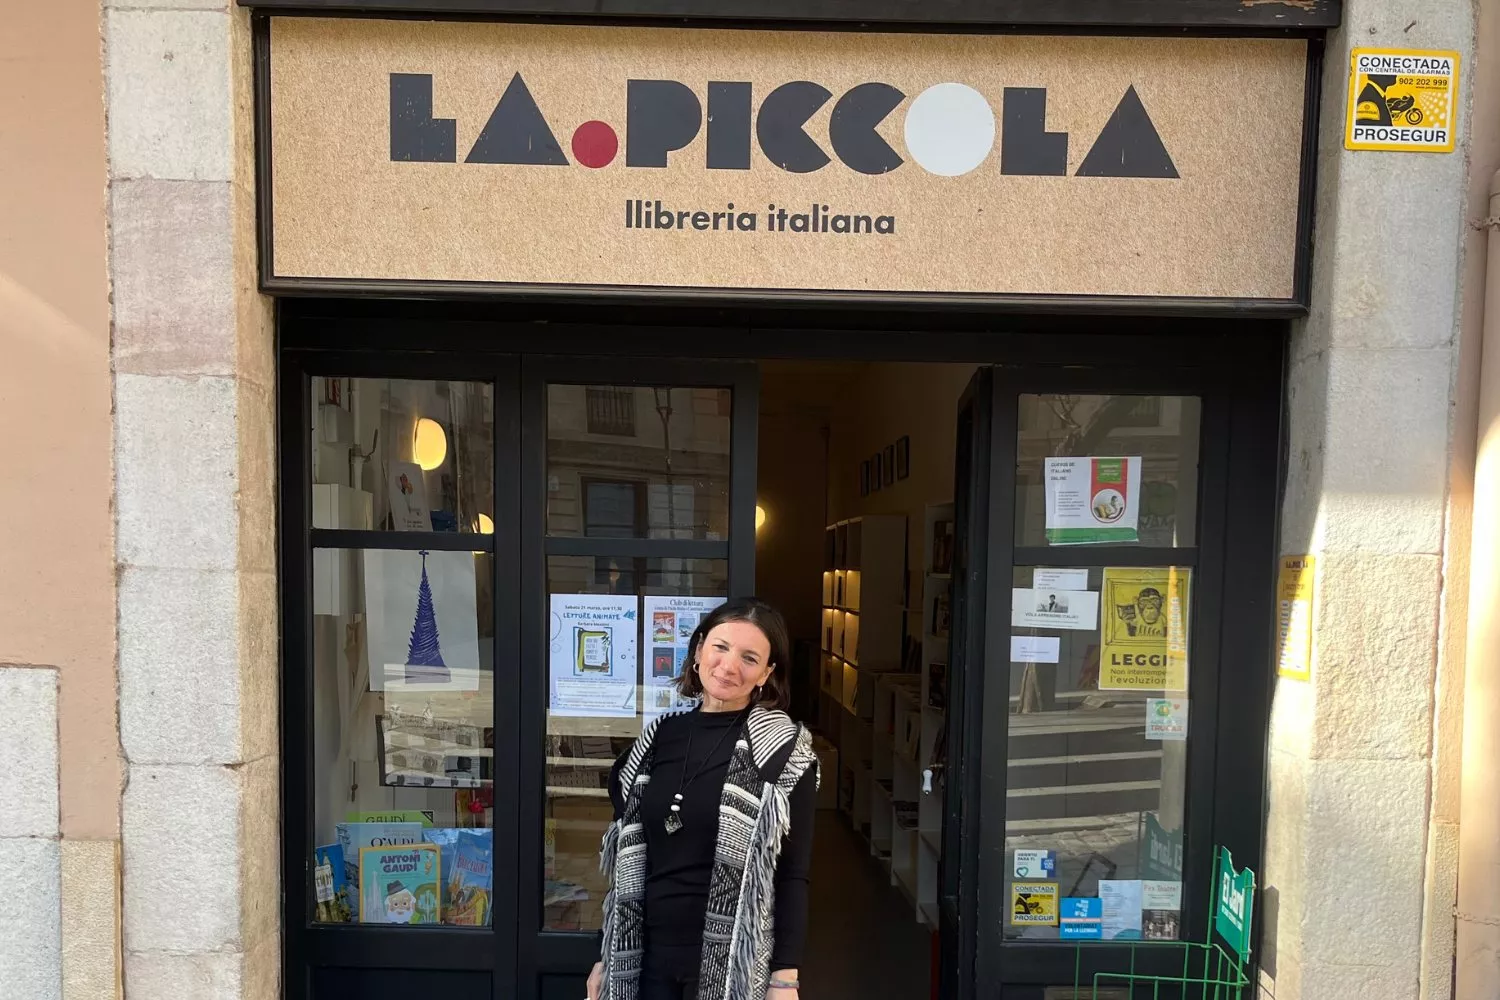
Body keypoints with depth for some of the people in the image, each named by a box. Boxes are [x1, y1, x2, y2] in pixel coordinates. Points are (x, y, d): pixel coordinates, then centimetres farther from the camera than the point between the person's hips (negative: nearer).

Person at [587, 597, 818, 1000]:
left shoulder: (784, 750, -10)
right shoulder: (659, 734, 2)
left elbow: (793, 873, -9)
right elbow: (626, 863, 7)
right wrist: (606, 956, 10)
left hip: (734, 964, -4)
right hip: (649, 955, 4)